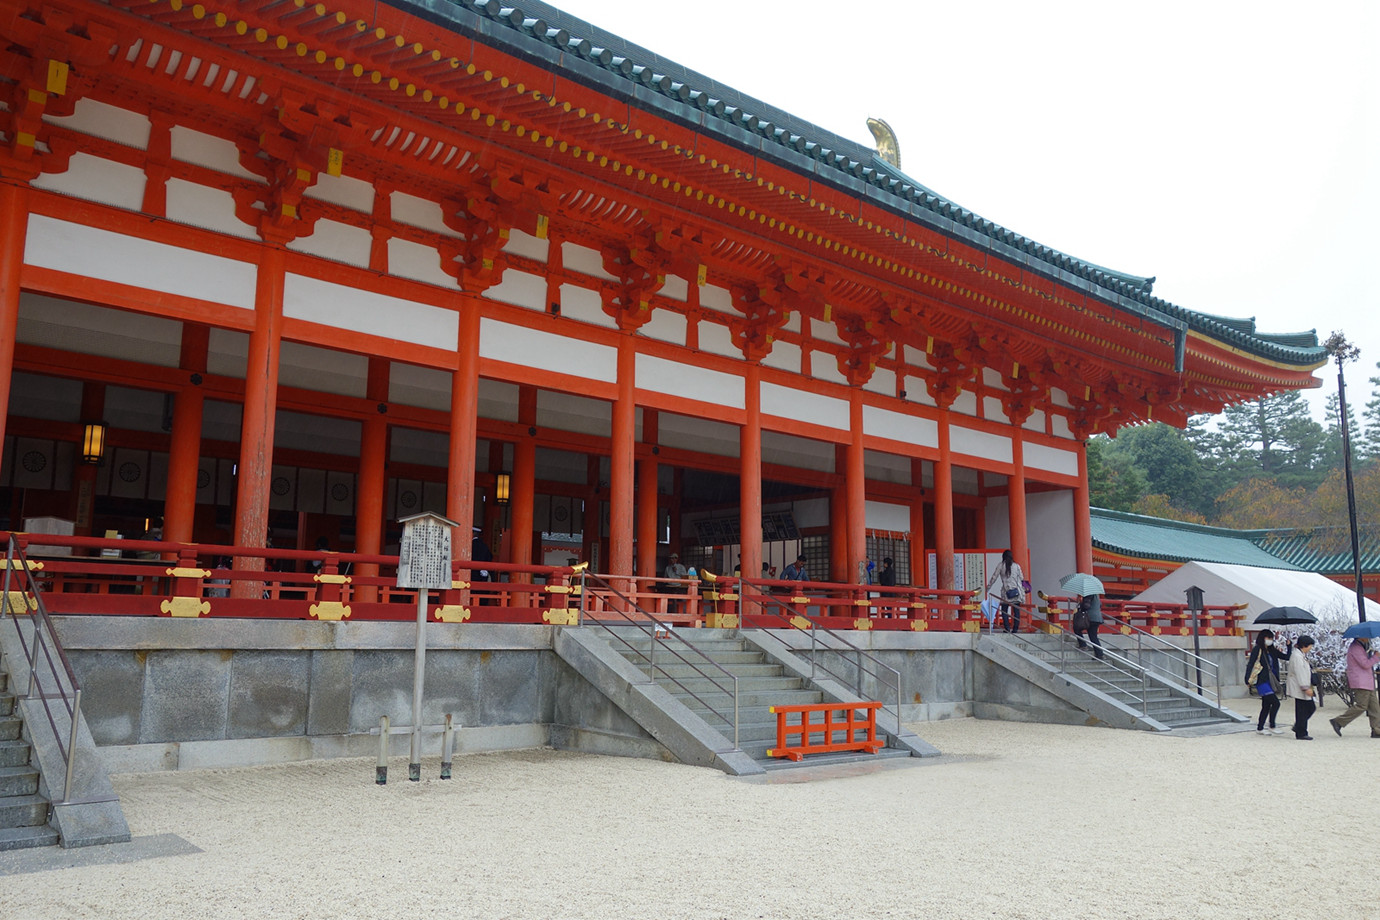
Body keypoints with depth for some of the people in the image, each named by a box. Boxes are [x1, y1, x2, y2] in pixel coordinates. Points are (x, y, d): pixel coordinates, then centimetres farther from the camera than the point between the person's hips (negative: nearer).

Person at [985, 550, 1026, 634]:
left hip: (1006, 591, -2)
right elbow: (1021, 578, 10)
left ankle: (1007, 628, -3)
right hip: (1017, 591, 2)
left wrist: (988, 587, 11)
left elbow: (994, 577, 2)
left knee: (1004, 611, 6)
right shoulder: (1017, 566, 7)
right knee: (1016, 611, 4)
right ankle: (1015, 629, 2)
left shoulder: (1000, 565, 2)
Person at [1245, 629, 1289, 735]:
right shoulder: (1257, 649, -7)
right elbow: (1250, 664, -10)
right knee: (1275, 702, -12)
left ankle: (1259, 728, 19)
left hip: (1270, 681, 7)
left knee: (1266, 705, 10)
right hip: (1261, 682, -7)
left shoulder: (1272, 650, 12)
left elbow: (1287, 657, 10)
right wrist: (1248, 680, -14)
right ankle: (1272, 727, -3)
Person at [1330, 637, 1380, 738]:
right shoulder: (1355, 647, -14)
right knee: (1361, 706, -11)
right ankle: (1338, 722, -6)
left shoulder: (1360, 647, 19)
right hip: (1360, 684, -10)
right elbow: (1365, 664, -19)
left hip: (1367, 683, 10)